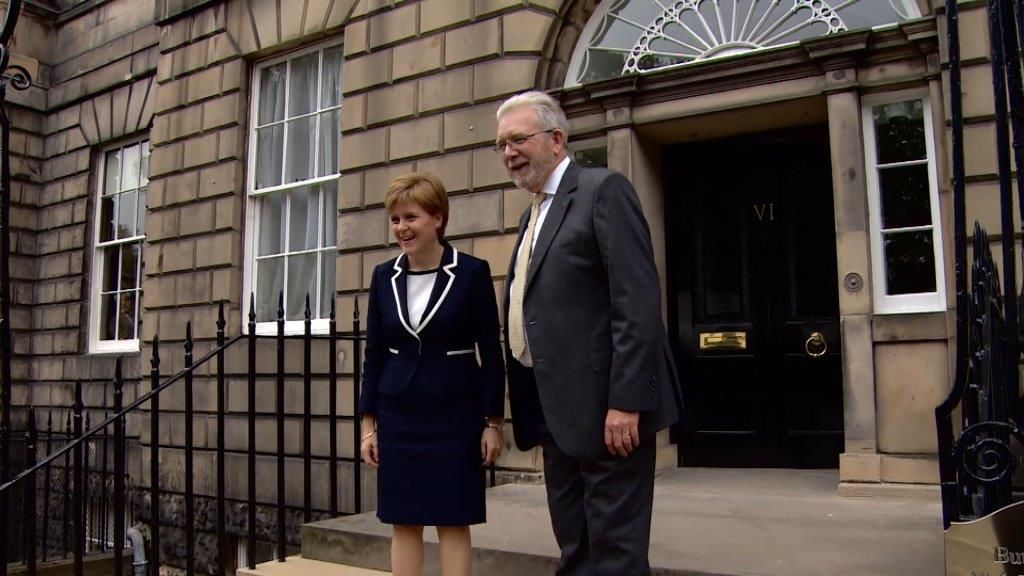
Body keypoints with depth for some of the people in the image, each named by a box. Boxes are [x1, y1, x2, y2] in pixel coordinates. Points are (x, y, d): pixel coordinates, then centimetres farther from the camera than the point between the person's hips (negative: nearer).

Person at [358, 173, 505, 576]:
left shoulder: (472, 272, -7)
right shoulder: (384, 276, 4)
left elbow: (491, 351, -5)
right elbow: (374, 353, 8)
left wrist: (492, 422, -6)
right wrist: (368, 422, 5)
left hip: (454, 416, -3)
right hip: (398, 417, 4)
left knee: (453, 523, 4)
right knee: (403, 523, 9)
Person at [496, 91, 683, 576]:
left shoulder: (603, 190, -8)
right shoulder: (534, 214, 19)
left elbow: (638, 302, -17)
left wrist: (625, 401, -22)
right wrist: (530, 408, 15)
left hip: (605, 406, -9)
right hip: (558, 412, 9)